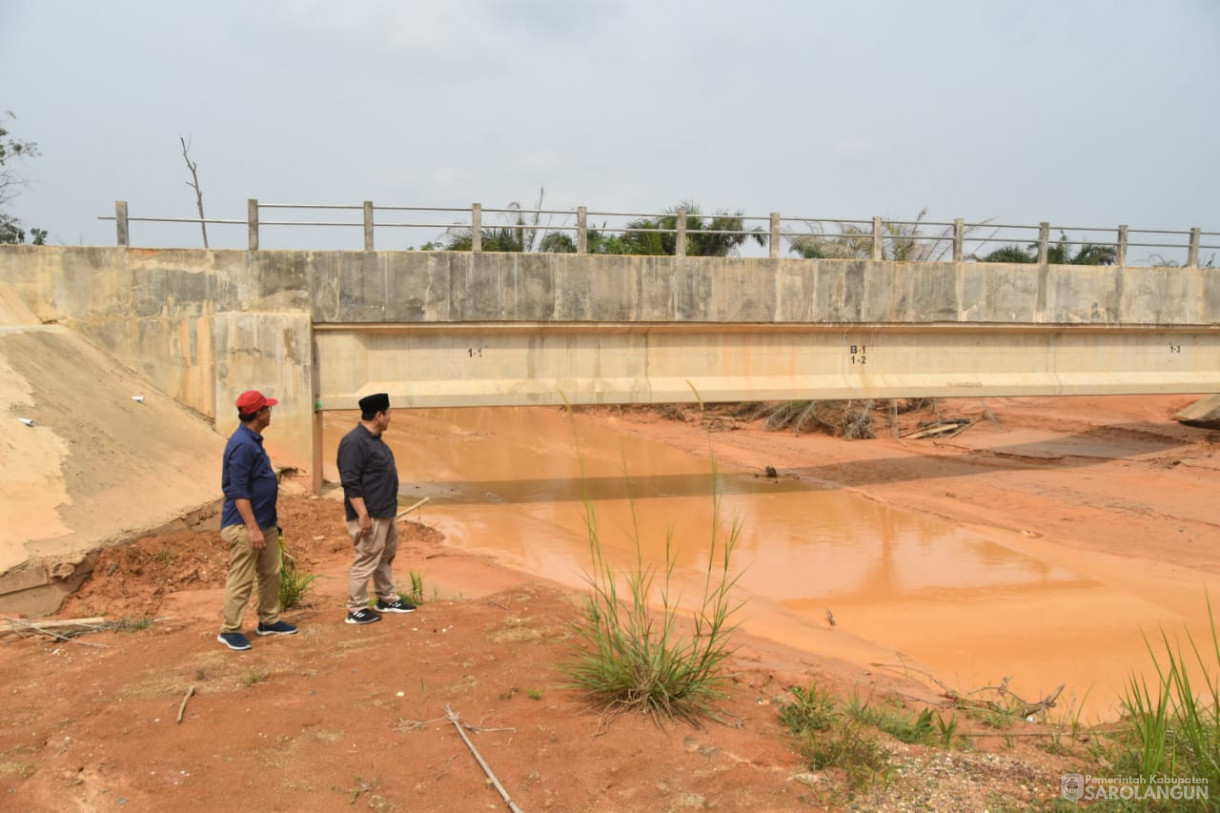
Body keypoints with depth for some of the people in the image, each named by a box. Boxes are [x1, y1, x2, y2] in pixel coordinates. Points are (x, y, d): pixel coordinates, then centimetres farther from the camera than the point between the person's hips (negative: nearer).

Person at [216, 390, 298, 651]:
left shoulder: (253, 440, 11)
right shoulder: (242, 445, -20)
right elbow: (238, 492, -22)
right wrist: (253, 528, -24)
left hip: (266, 522, 10)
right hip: (244, 525, -10)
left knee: (271, 574, 16)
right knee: (241, 580, -2)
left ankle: (269, 621, 27)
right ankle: (230, 630, 8)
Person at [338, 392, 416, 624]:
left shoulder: (375, 439, 12)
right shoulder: (354, 442, -20)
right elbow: (351, 483, -23)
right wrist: (363, 515, -25)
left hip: (387, 512, 10)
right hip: (370, 515, -10)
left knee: (386, 558, 19)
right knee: (366, 561, -4)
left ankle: (387, 600, 32)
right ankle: (356, 610, 6)